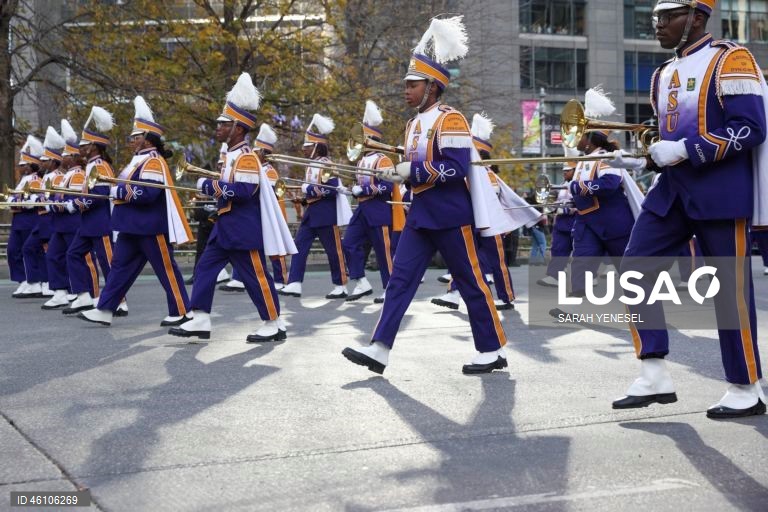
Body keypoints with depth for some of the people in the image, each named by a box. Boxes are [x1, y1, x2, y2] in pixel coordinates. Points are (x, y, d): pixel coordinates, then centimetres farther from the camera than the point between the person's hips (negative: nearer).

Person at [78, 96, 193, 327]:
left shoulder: (154, 163, -15)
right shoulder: (139, 161, 16)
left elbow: (146, 194, -26)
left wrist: (116, 191, -20)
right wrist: (118, 191, 2)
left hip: (151, 227, -10)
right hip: (132, 227, 10)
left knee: (166, 269, -1)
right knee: (120, 266, 8)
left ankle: (181, 312, 8)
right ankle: (105, 310, 10)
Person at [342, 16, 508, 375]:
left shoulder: (450, 120, -13)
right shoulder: (415, 124, 15)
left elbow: (456, 168, -23)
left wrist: (411, 170, -20)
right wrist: (397, 173, 3)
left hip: (451, 215, -8)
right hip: (420, 215, 9)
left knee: (470, 283, 1)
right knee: (400, 279, 0)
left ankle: (493, 352, 13)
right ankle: (379, 349, -2)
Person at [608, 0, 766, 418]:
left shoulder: (730, 60, -7)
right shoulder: (664, 75, 15)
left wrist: (684, 150, -22)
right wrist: (641, 160, 4)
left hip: (720, 192, -7)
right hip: (673, 189, 8)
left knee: (729, 289, -1)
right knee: (635, 269, -2)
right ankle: (655, 376, 4)